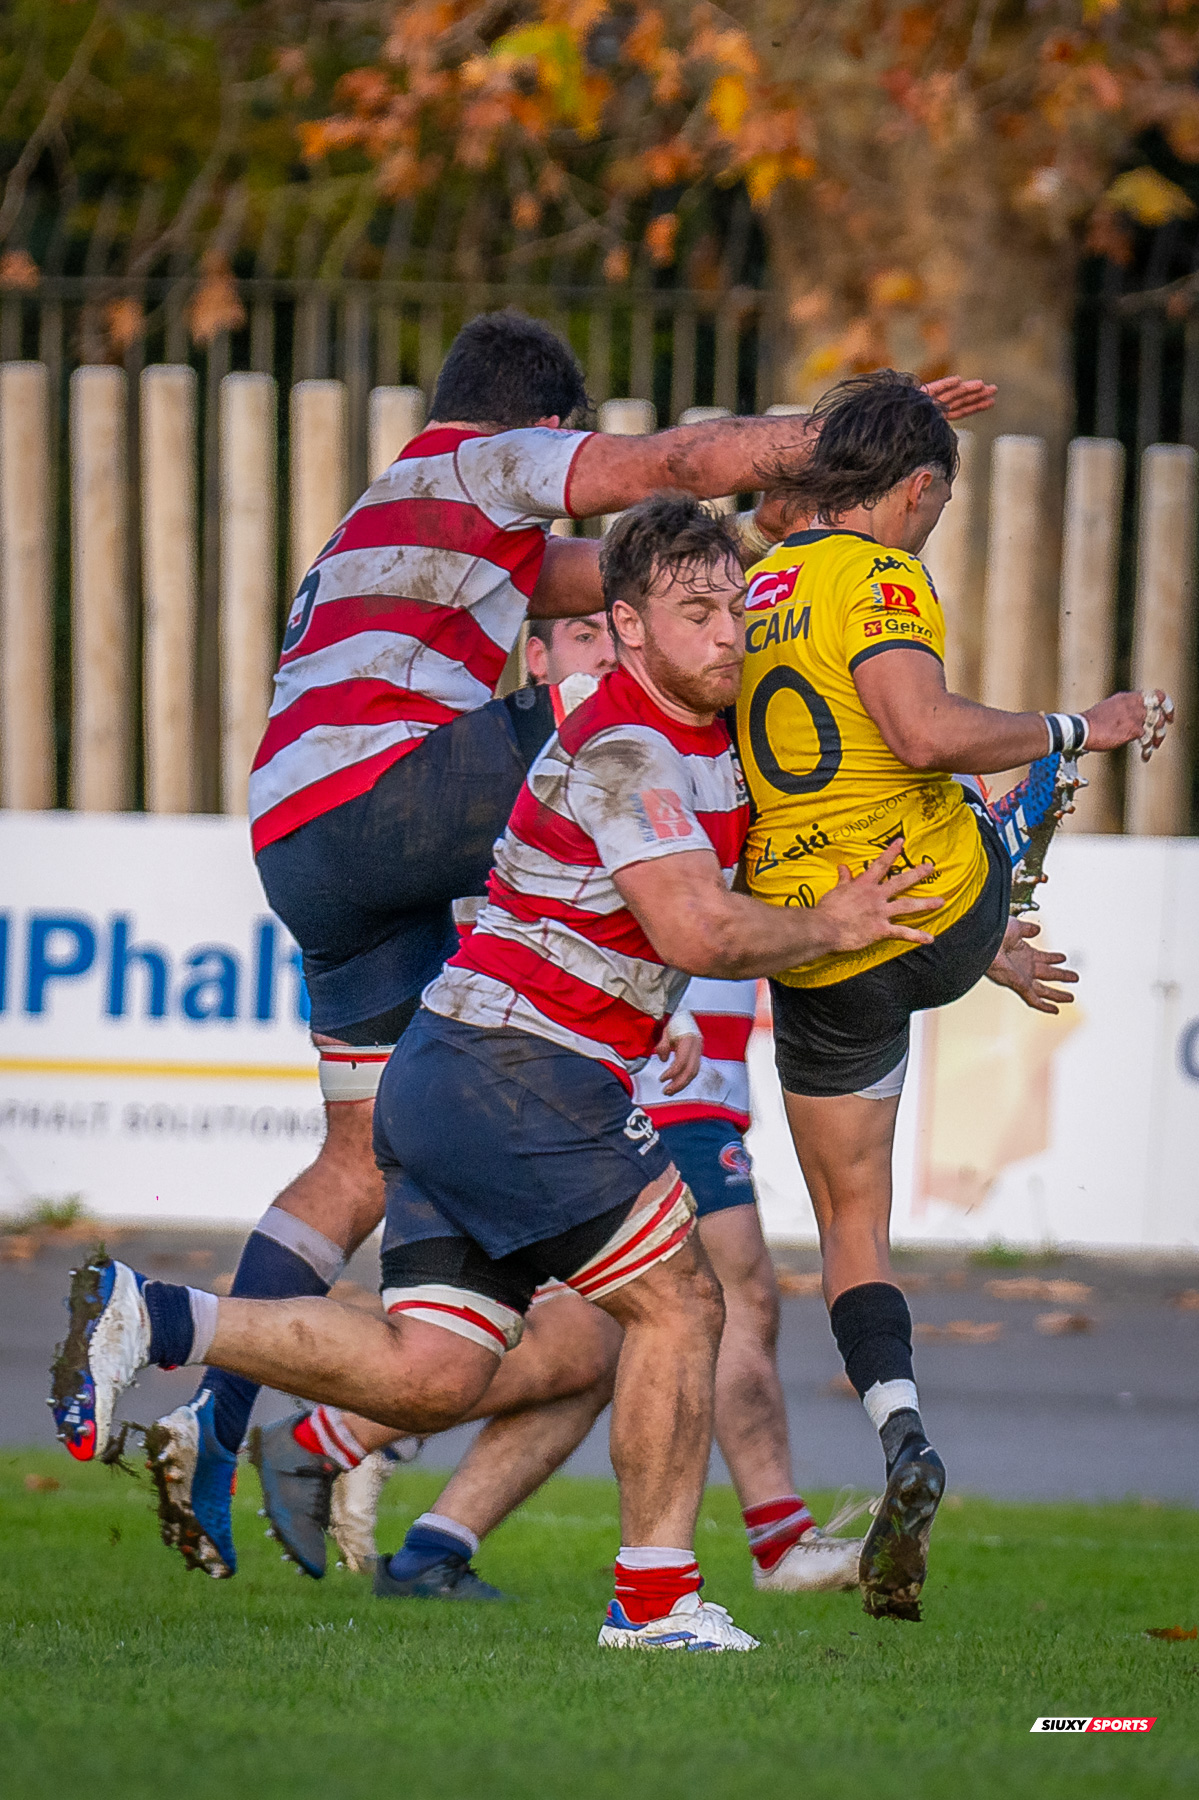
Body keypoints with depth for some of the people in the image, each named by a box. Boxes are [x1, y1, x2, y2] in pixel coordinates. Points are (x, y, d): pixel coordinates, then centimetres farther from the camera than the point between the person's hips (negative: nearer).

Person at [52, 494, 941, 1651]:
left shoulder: (704, 744, 16)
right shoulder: (625, 750, -15)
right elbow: (698, 933, -25)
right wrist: (828, 926, -9)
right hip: (514, 1075, -9)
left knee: (429, 1377, 3)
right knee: (679, 1304, -3)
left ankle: (146, 1319, 2)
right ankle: (655, 1600, 2)